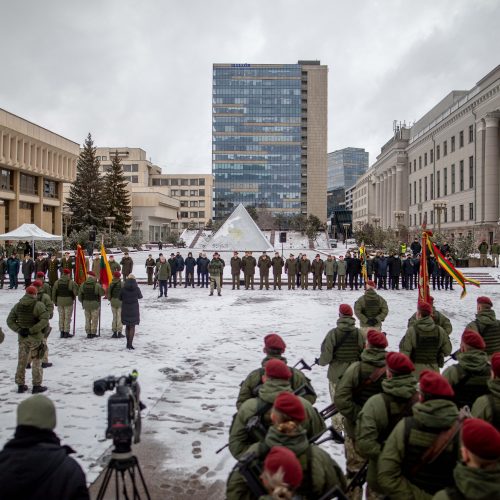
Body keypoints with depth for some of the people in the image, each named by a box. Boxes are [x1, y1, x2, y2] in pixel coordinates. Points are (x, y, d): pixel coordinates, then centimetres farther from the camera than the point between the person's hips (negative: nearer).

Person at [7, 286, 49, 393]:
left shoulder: (17, 306, 3)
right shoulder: (38, 305, -13)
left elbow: (10, 321, 2)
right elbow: (45, 320, -23)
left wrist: (19, 330, -6)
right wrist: (32, 330, -19)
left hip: (22, 338, 5)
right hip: (36, 338, -4)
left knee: (22, 361, 15)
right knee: (36, 362, 6)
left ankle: (20, 385, 21)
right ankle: (37, 386, 10)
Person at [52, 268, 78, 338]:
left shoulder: (57, 282, 2)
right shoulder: (71, 282, -12)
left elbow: (53, 293, 7)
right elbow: (76, 292, -11)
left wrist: (55, 302, 16)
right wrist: (73, 297, 11)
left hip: (59, 302, 4)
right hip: (68, 302, -4)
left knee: (61, 317, 12)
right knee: (67, 317, 3)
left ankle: (62, 332, 16)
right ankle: (66, 332, 4)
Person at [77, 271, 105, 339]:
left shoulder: (83, 285, -3)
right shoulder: (97, 285, -16)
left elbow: (80, 295, 3)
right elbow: (103, 293, -7)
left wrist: (83, 302, 19)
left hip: (86, 304, 4)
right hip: (95, 305, -4)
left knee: (87, 319, 14)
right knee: (94, 319, 6)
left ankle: (88, 333, 16)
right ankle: (93, 333, 7)